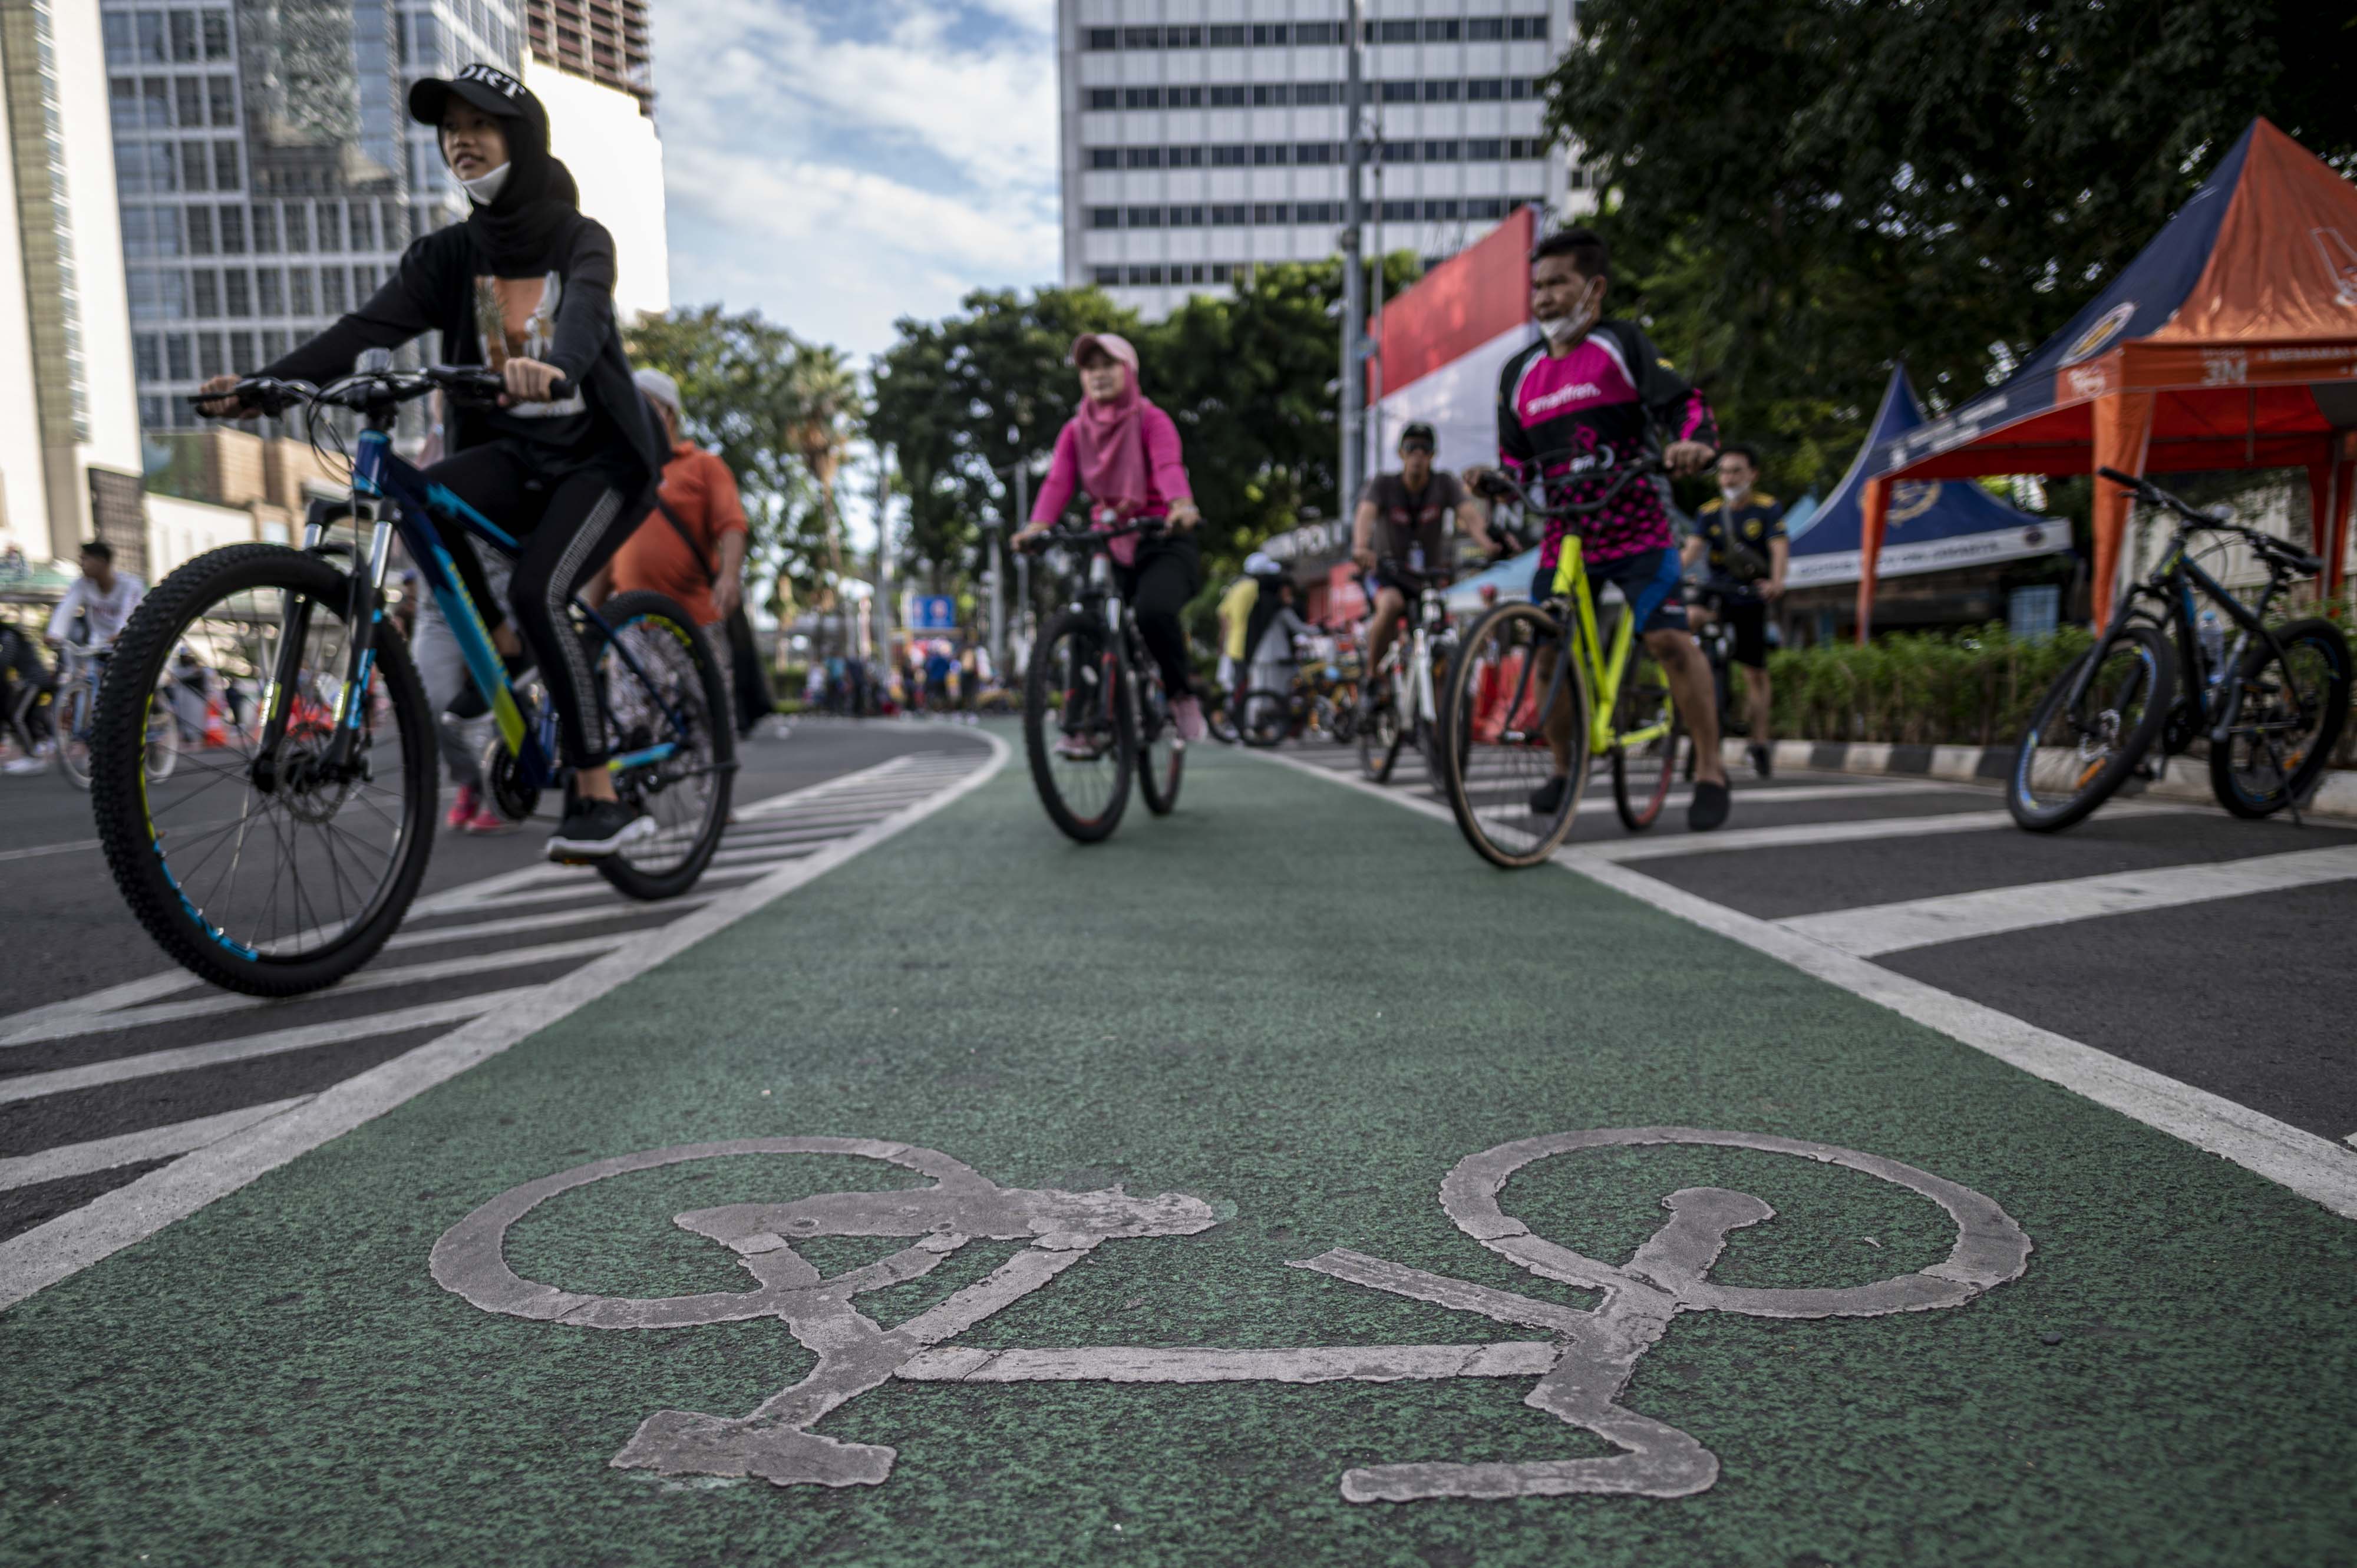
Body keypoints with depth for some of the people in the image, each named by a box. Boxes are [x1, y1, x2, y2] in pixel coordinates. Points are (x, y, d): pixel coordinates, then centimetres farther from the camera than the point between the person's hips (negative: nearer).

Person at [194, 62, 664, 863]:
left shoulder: (581, 241, -7)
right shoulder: (449, 255, 4)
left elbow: (585, 315, -30)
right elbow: (367, 326, -10)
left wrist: (551, 367, -54)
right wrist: (264, 384, -27)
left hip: (600, 454, -4)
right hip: (512, 456, 4)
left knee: (537, 593, -27)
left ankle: (599, 798, -19)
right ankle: (498, 642, -6)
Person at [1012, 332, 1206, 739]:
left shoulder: (1151, 420, -1)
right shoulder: (1075, 430, 10)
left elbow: (1169, 466, -21)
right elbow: (1058, 481, -6)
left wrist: (1182, 506, -43)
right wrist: (1036, 527, -26)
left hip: (1163, 542, -4)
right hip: (1108, 544, 5)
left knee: (1153, 610, -30)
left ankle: (1183, 695, -7)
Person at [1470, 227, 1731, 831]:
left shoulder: (1622, 344, -1)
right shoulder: (1519, 373, 11)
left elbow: (1684, 402, -8)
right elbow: (1515, 459, 14)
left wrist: (1693, 444, -30)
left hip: (1637, 527, -4)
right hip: (1564, 535, 4)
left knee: (1668, 638, -16)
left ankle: (1710, 769, -4)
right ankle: (1563, 768, 19)